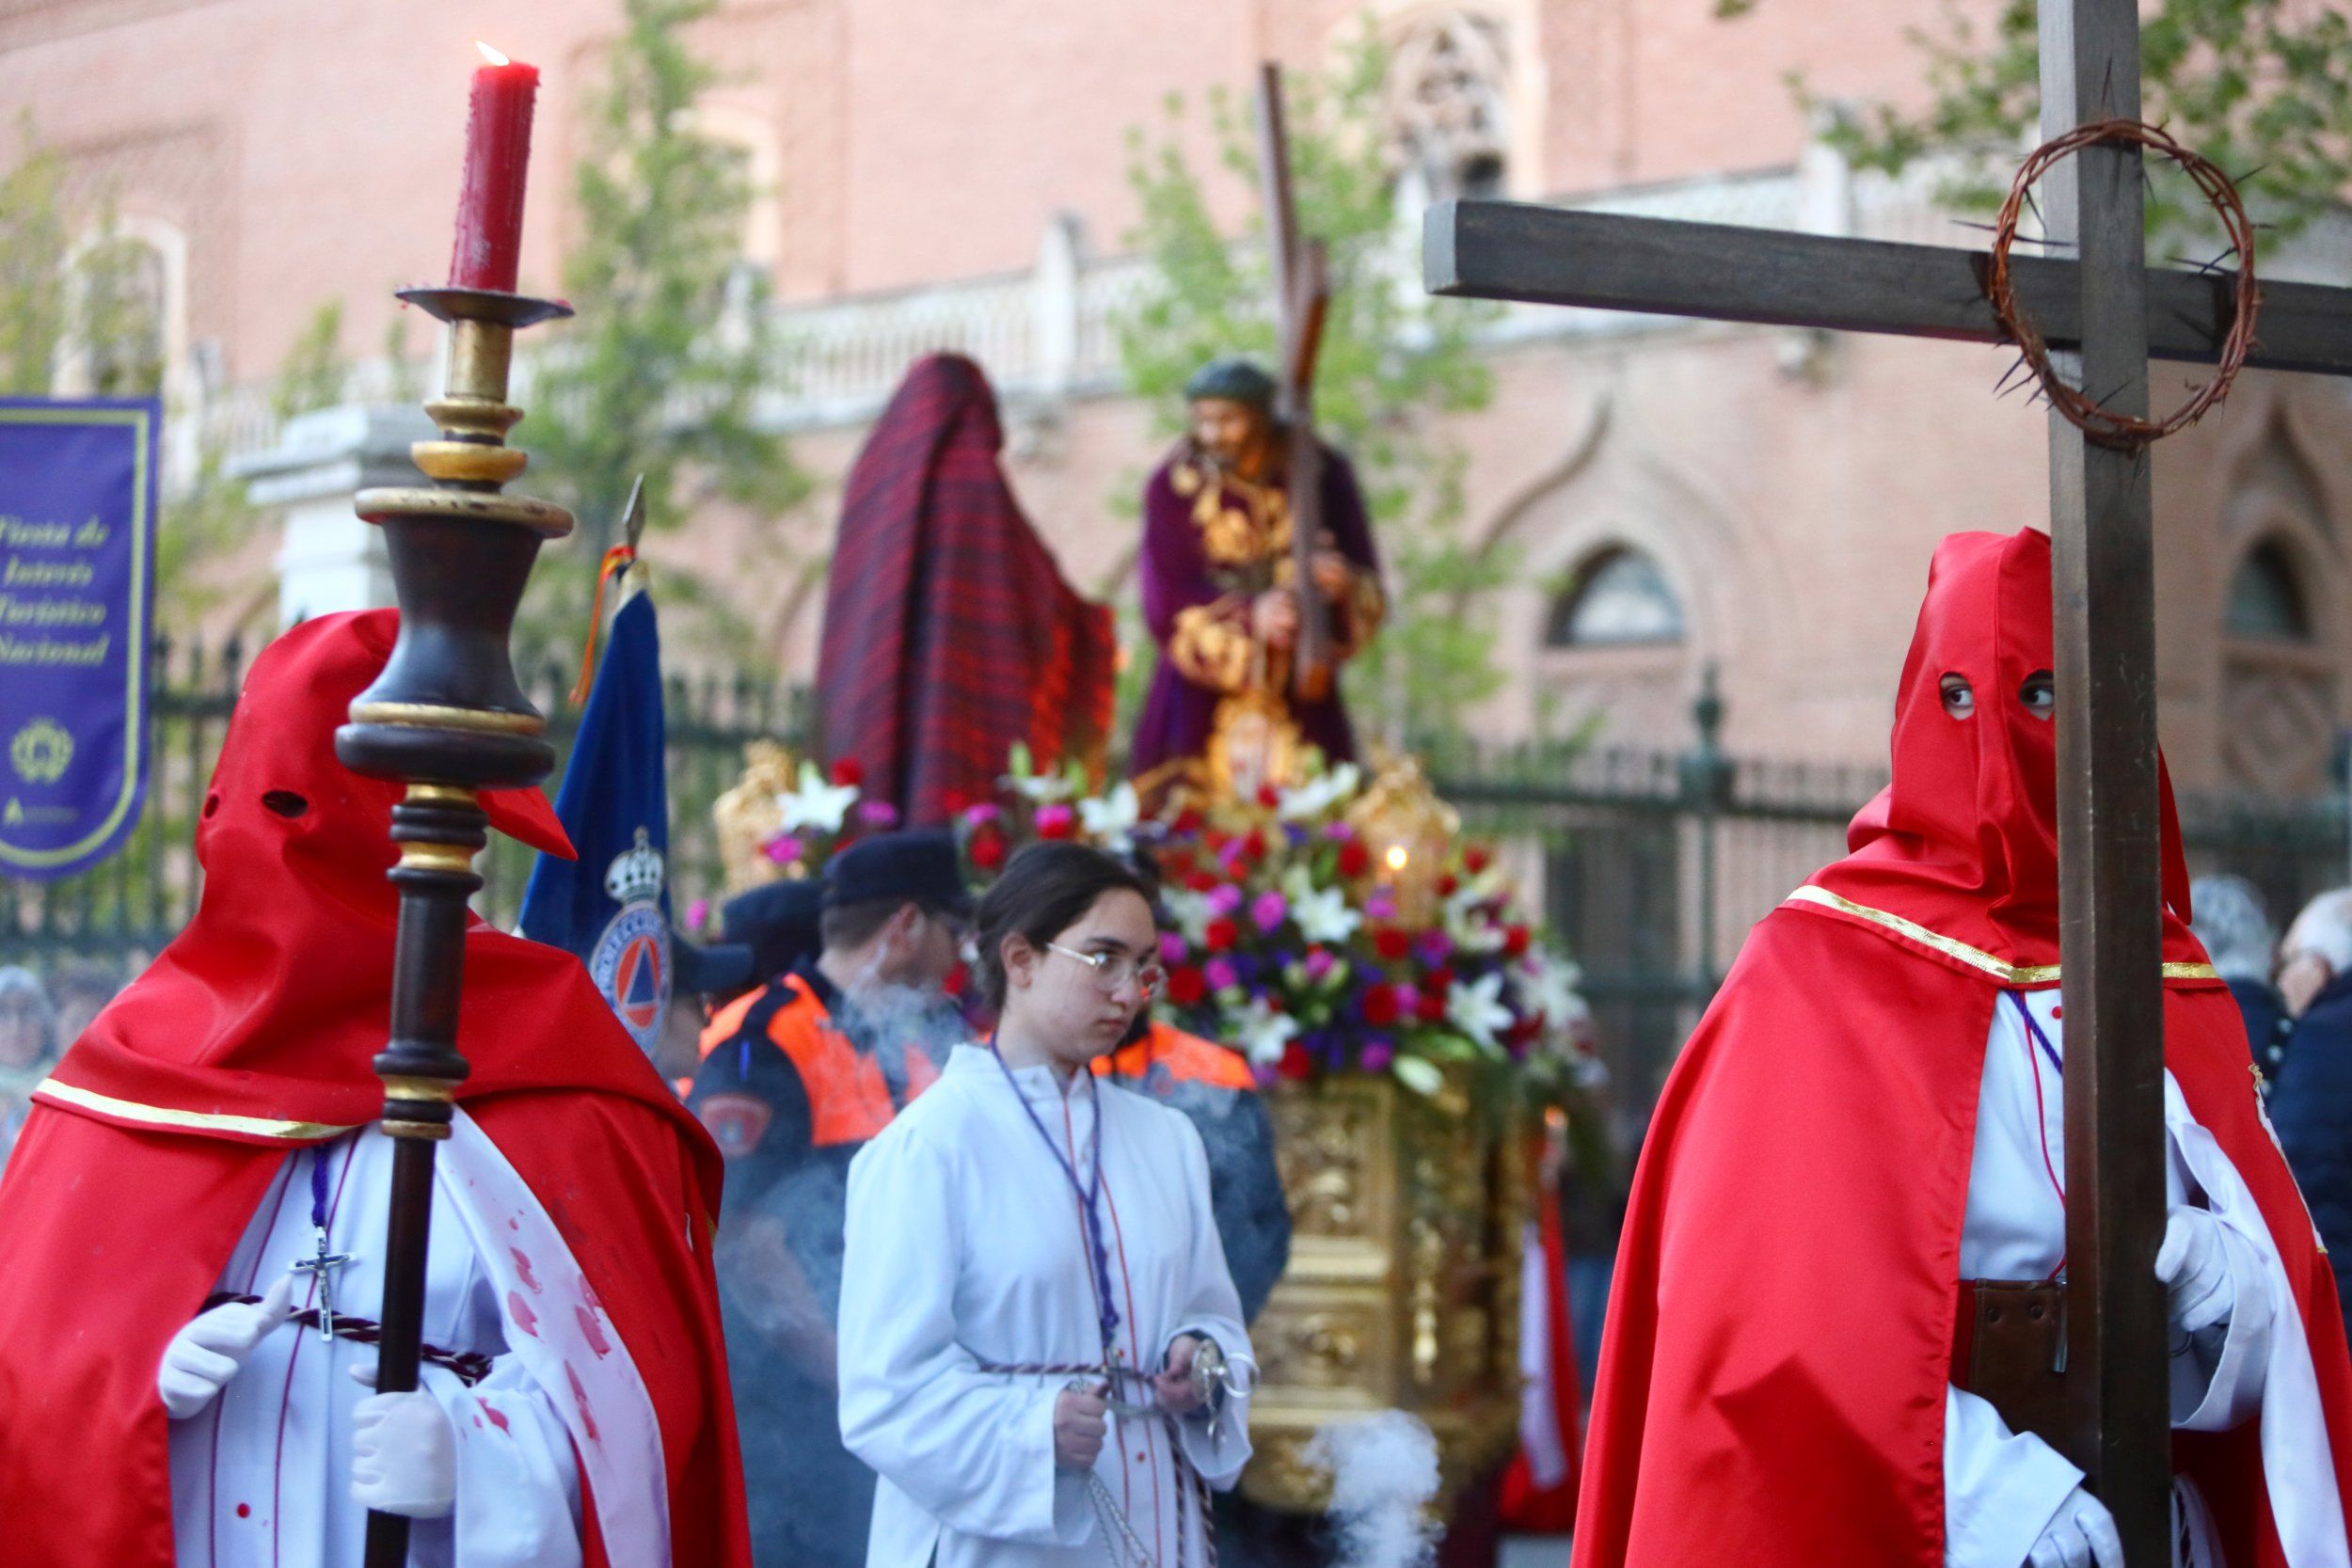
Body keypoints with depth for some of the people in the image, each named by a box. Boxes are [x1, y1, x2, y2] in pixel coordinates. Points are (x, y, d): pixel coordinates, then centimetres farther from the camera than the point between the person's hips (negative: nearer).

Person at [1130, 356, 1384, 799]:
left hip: (1300, 703, 1)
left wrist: (1344, 586, -26)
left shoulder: (1321, 474, -2)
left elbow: (1370, 593, -2)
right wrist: (1250, 619, -24)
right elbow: (1166, 605, -9)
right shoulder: (1174, 485, -5)